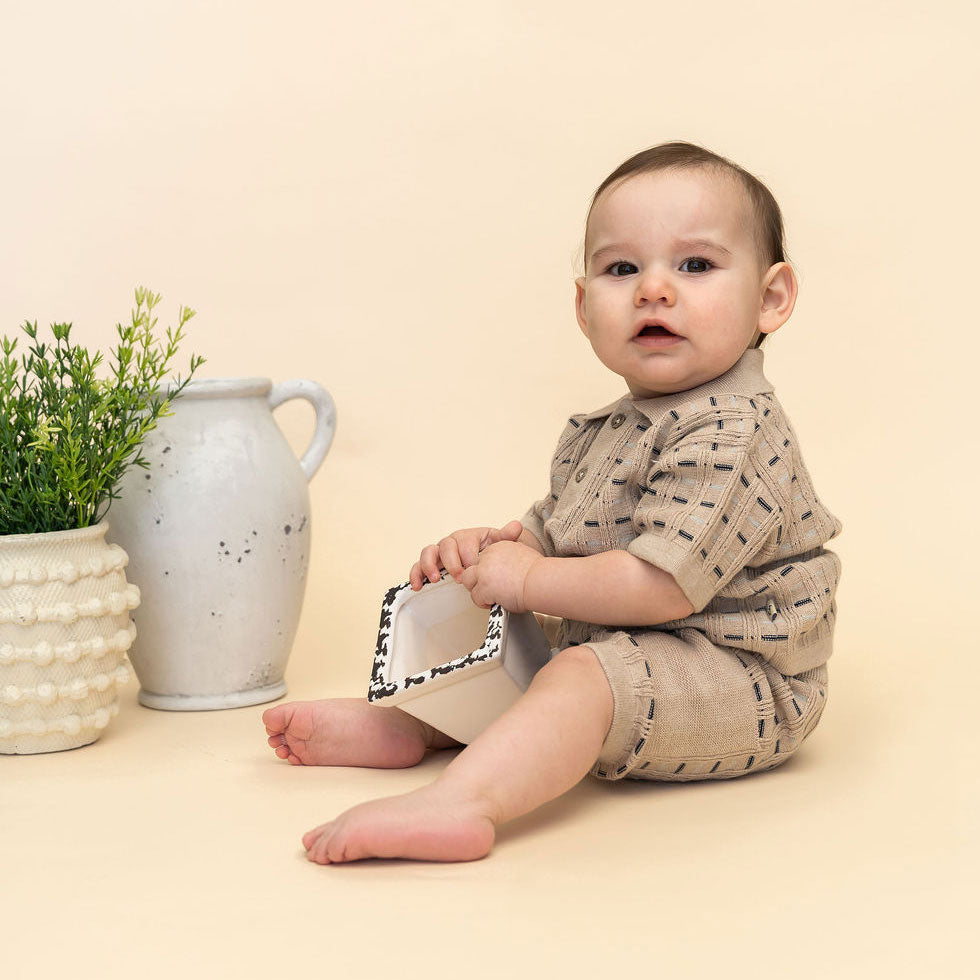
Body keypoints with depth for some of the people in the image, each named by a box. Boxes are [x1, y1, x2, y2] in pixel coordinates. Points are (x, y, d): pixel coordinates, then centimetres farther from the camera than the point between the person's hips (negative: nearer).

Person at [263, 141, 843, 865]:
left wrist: (527, 579, -19)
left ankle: (459, 803, -52)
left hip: (739, 678, -11)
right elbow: (558, 529, 22)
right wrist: (497, 545, -1)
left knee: (585, 675, -35)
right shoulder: (611, 429, 10)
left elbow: (663, 583, -30)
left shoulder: (731, 432, -22)